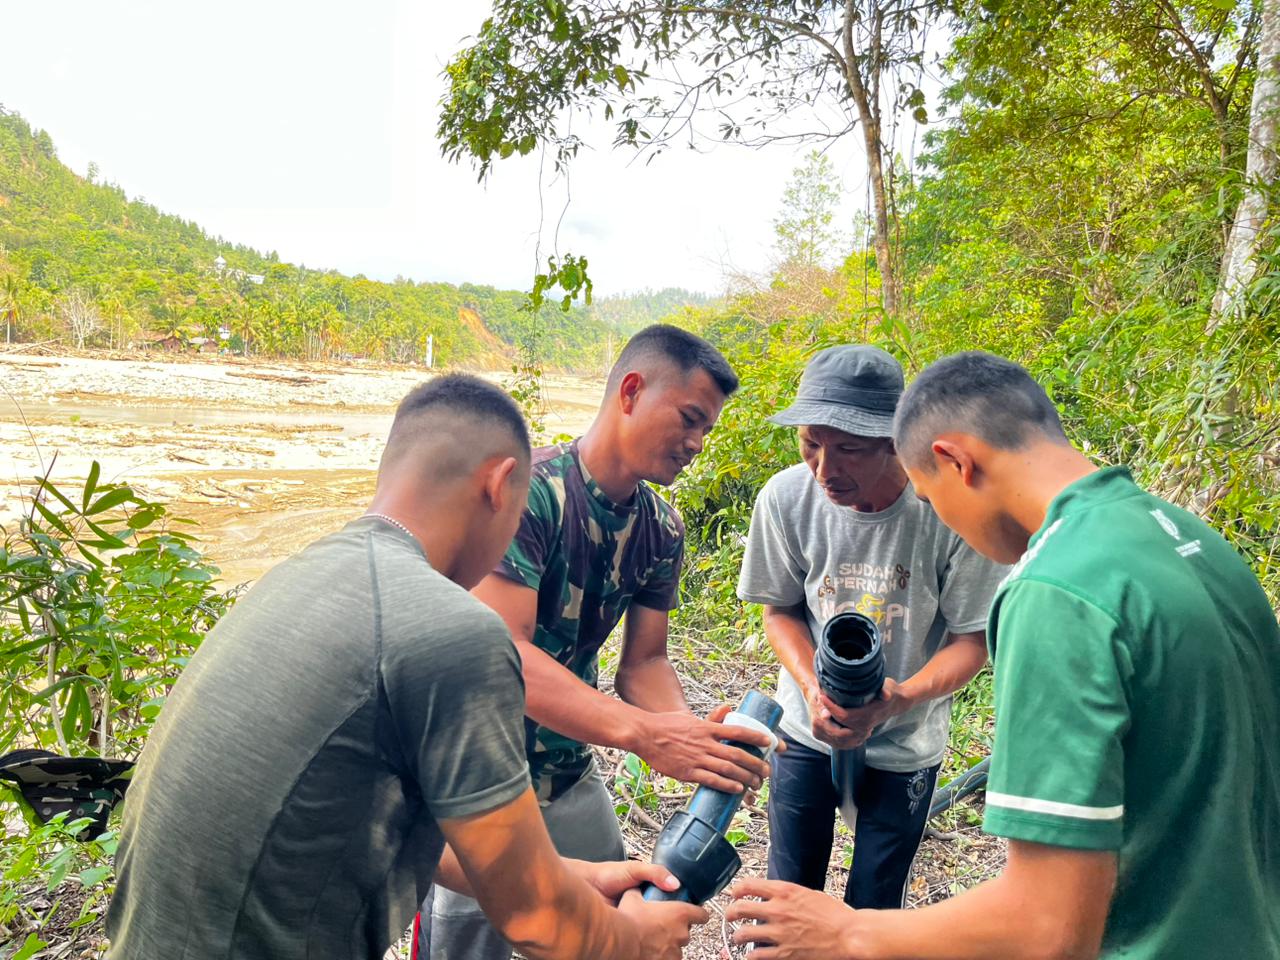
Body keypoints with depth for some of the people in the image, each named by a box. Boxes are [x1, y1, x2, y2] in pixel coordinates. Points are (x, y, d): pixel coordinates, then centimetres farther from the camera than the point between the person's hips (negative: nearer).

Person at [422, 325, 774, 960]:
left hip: (568, 775, 7)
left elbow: (643, 663, -1)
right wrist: (644, 734, -41)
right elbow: (502, 653, -33)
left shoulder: (662, 530, -3)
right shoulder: (530, 490, -25)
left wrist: (696, 737, -21)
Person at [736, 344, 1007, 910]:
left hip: (905, 745, -1)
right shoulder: (785, 497, -19)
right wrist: (813, 687, -21)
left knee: (872, 907, 13)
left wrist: (901, 697, -30)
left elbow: (971, 640, -13)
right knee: (787, 896, 15)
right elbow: (780, 610, -3)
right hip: (806, 730, 2)